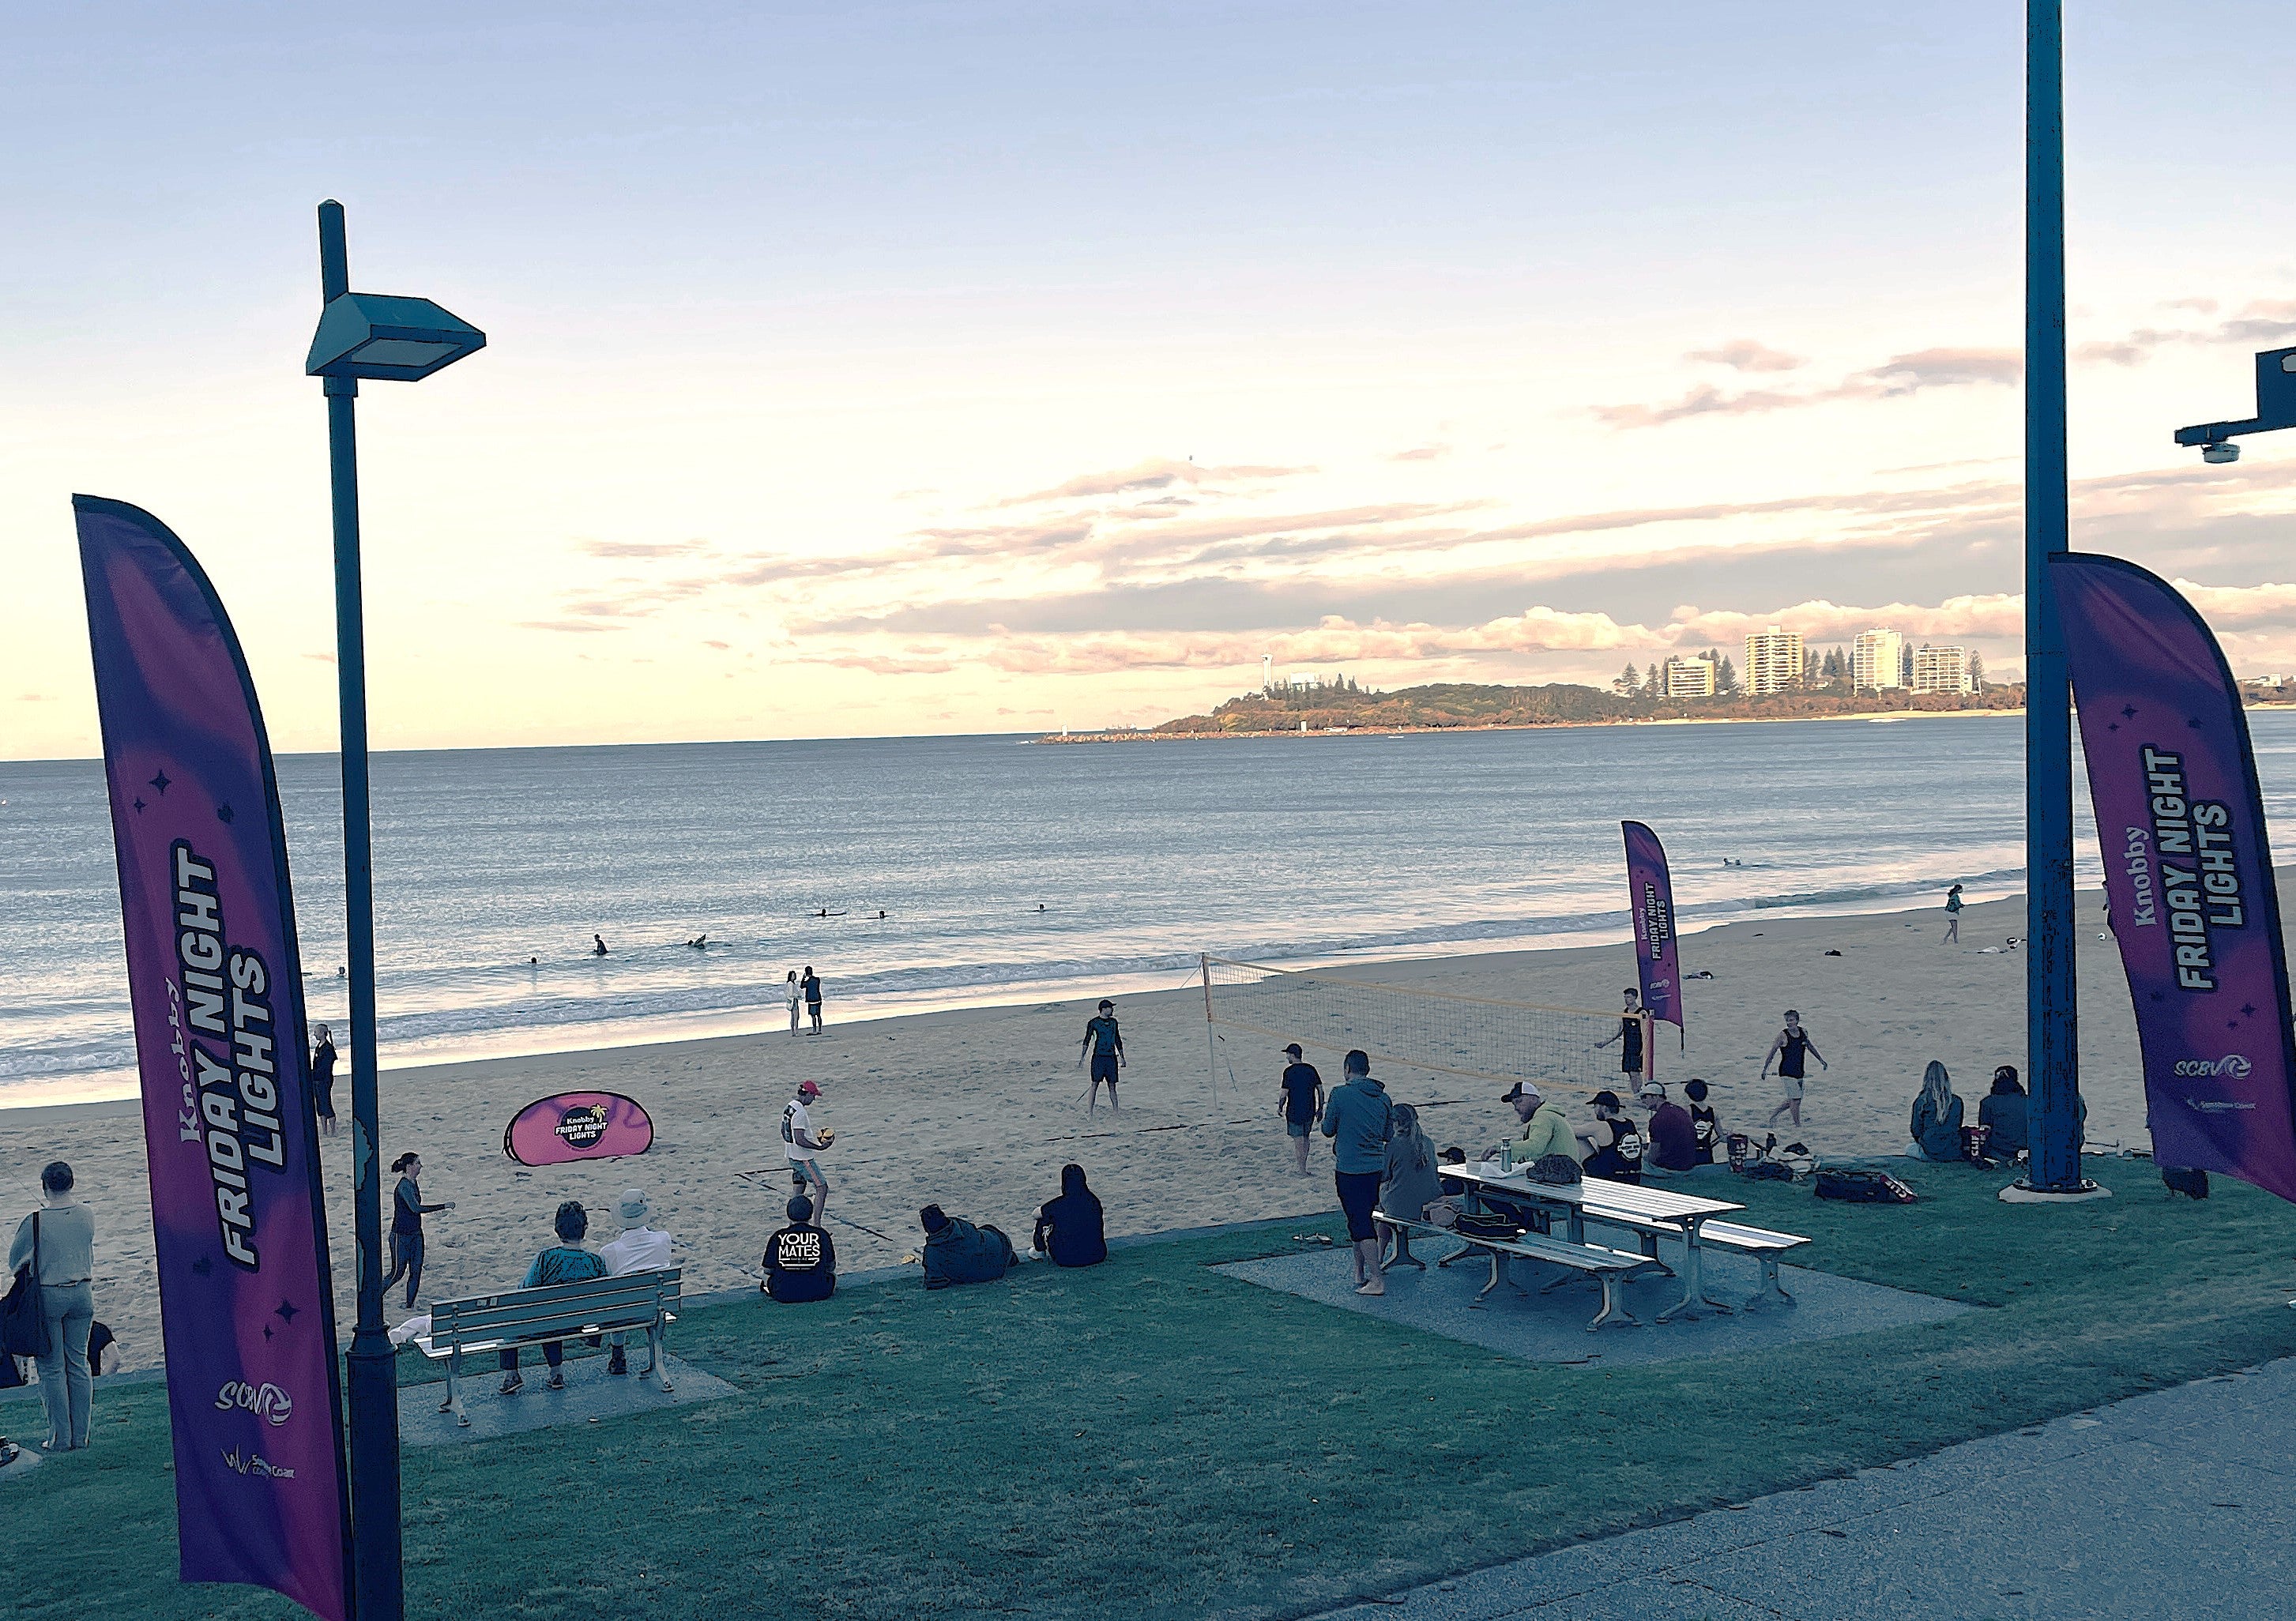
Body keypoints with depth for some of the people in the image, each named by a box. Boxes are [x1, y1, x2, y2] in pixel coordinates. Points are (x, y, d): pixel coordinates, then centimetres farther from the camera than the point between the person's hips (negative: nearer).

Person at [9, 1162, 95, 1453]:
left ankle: (61, 1437, 7)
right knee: (78, 1364, 12)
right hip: (82, 1293, 4)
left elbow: (14, 1262, -3)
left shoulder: (34, 1222, -16)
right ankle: (81, 1436, 15)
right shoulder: (87, 1216, -3)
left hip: (48, 1297, -4)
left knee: (52, 1368, 5)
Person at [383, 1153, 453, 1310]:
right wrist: (444, 1206, -29)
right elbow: (416, 1208, -32)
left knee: (416, 1271, 5)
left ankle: (409, 1306, 12)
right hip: (401, 1235, -8)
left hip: (416, 1234, 8)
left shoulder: (414, 1183, 7)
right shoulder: (404, 1186, -21)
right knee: (398, 1273, 0)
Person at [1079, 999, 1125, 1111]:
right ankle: (1090, 1111, -5)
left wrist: (1122, 1057, 21)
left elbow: (1118, 1040, 21)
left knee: (1112, 1086, 4)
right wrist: (1082, 1057, -9)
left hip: (1111, 1057, 4)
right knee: (1095, 1083, -7)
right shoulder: (1093, 1022, -2)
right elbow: (1087, 1040, -2)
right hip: (1098, 1056, -4)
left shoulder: (1113, 1022, 13)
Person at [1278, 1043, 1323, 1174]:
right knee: (1305, 1136, 21)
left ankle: (1302, 1171, 1)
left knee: (1298, 1140, 1)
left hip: (1294, 1111, -5)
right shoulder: (1311, 1069, 2)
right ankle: (1303, 1164, 34)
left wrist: (1280, 1108, 4)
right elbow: (1320, 1090, 3)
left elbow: (1284, 1094, -12)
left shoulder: (1289, 1071, -13)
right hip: (1310, 1111, 5)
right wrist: (1320, 1109, 12)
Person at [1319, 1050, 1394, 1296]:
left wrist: (1326, 1113, 18)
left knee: (1360, 1223, -5)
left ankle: (1376, 1280, -8)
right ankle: (1360, 1273, 26)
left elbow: (1328, 1130, -2)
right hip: (1376, 1167, 6)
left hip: (1349, 1168, -6)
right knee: (1363, 1218, 18)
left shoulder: (1341, 1095, -12)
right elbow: (1389, 1134, 12)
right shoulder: (1383, 1097, 4)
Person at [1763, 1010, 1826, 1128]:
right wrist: (1765, 1069, -4)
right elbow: (1772, 1053, -5)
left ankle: (1774, 1113, 32)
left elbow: (1810, 1046, 23)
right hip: (1787, 1073, -7)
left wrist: (1821, 1060, 25)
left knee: (1793, 1100, 14)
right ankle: (1798, 1126, 1)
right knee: (1796, 1101, -9)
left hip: (1799, 1073, 7)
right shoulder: (1782, 1036, -11)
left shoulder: (1804, 1032, 5)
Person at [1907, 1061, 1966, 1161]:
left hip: (1931, 1152, -3)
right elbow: (1958, 1127, 9)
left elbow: (1916, 1131, -3)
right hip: (1954, 1152, 3)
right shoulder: (1957, 1101, -4)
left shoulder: (1920, 1102, -12)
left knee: (1908, 1147, 29)